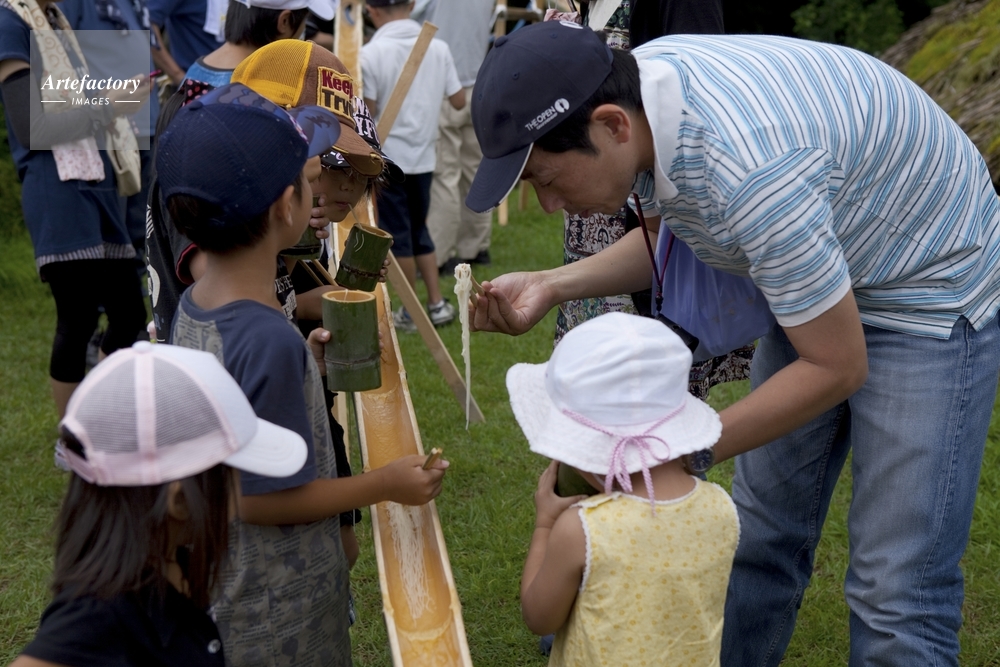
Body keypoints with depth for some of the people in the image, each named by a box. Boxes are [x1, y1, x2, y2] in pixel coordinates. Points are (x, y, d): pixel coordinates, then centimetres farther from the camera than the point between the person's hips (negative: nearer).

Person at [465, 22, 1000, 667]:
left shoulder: (747, 172, -39)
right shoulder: (635, 87, -13)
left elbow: (837, 367, -27)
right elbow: (670, 237, 7)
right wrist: (552, 286, -8)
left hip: (930, 292, -8)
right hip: (820, 277, 8)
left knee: (896, 592, -8)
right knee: (763, 536, 11)